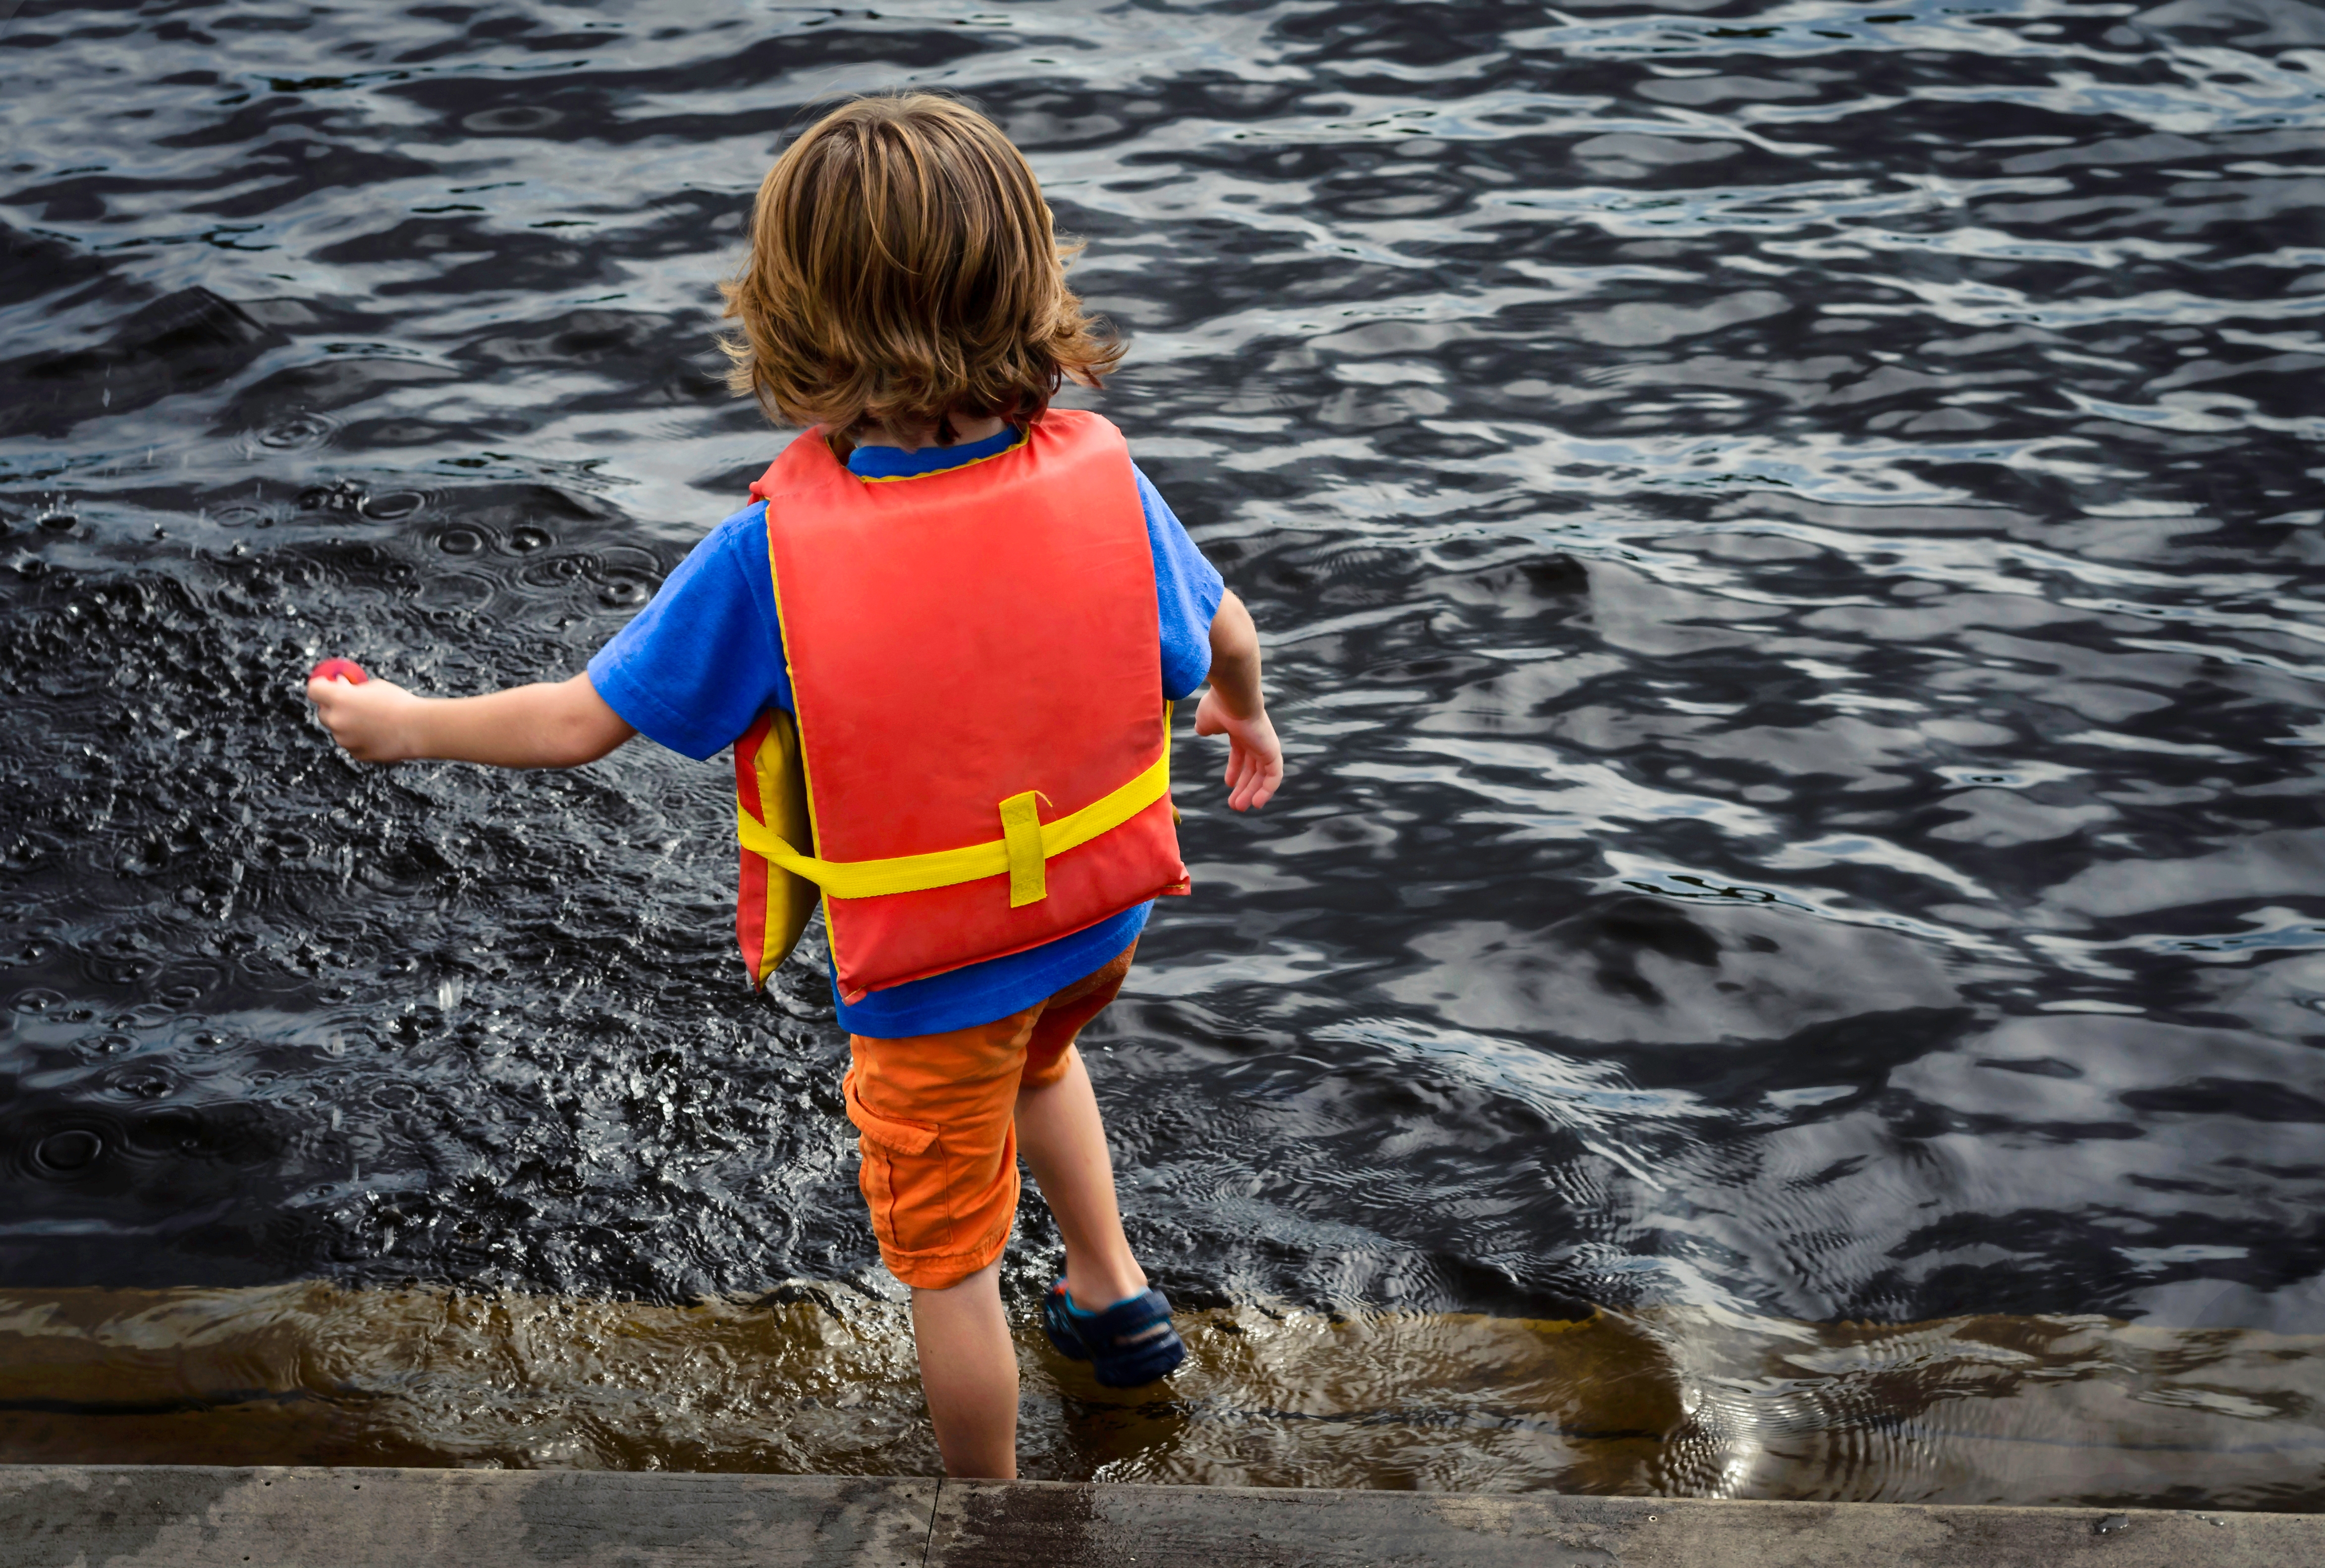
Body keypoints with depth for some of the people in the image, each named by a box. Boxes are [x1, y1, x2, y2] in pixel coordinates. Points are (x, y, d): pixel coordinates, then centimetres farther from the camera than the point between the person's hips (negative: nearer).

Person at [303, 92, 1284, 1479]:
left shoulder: (776, 553, -28)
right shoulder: (1101, 475, -20)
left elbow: (581, 724, -18)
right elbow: (1224, 639, -3)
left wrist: (407, 726, 0)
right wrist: (1245, 712, 22)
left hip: (930, 974, -4)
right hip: (1102, 917, 5)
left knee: (949, 1262, 17)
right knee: (1034, 1049, 39)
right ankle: (1115, 1291, 47)